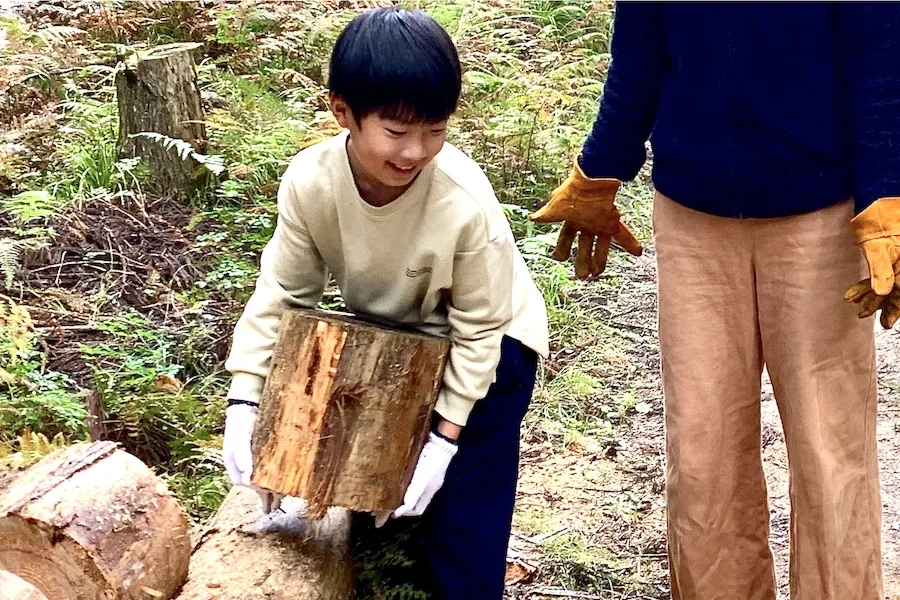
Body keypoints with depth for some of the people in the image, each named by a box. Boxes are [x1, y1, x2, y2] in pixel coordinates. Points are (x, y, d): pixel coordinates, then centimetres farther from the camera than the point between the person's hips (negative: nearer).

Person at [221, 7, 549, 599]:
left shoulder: (466, 204, -35)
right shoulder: (310, 180, -26)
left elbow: (479, 327, -22)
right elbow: (282, 291, -13)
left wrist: (444, 438, -21)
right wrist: (245, 399, -18)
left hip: (489, 340, -4)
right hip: (387, 330, 4)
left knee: (464, 501, -6)